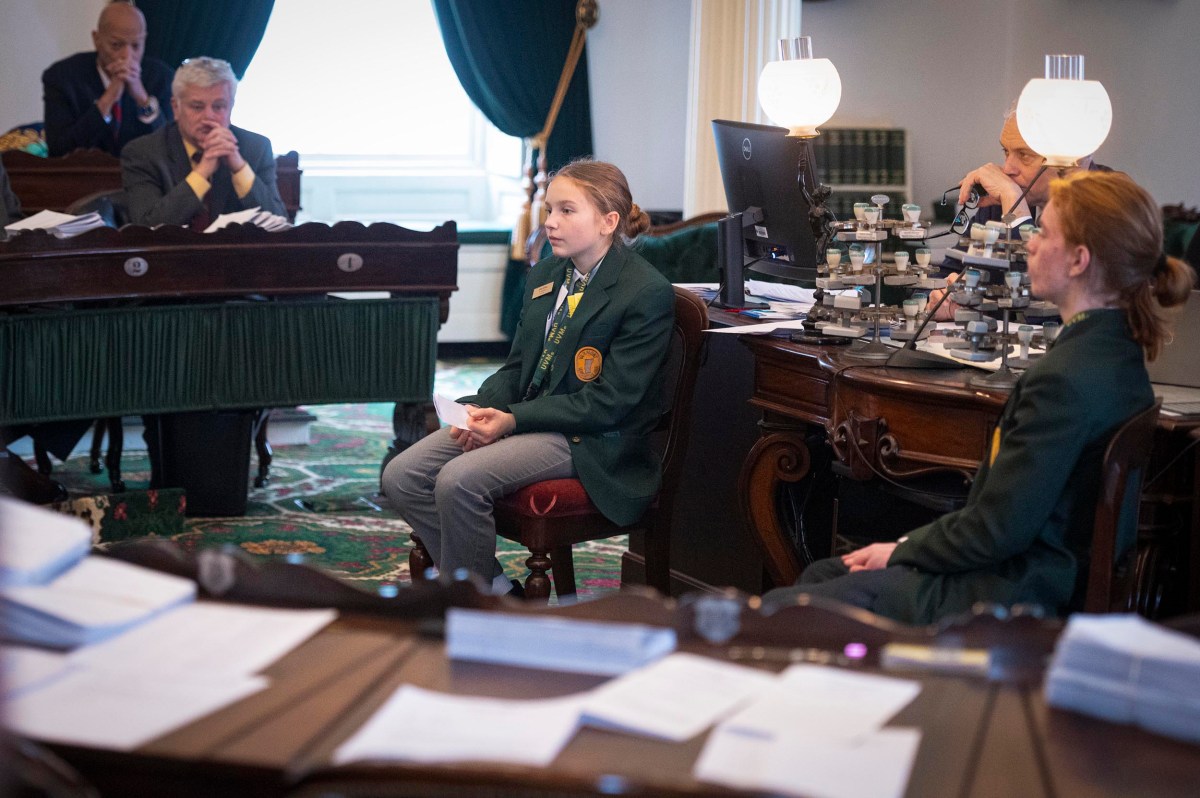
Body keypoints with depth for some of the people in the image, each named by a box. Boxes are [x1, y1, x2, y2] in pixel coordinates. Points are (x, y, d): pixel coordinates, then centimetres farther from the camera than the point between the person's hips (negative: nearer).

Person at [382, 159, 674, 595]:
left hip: (589, 440, -8)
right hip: (523, 416, 8)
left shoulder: (647, 293, -12)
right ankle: (495, 588, 0)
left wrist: (512, 420, -19)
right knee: (401, 476, -8)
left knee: (458, 480, -28)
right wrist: (483, 408, -6)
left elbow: (610, 403, -16)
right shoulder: (544, 276, 13)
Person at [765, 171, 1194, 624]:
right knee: (820, 574, 23)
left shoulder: (1063, 381, -27)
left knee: (774, 611, -5)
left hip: (1010, 597, -11)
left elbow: (996, 531, -23)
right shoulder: (1116, 351, 5)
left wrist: (900, 552, -6)